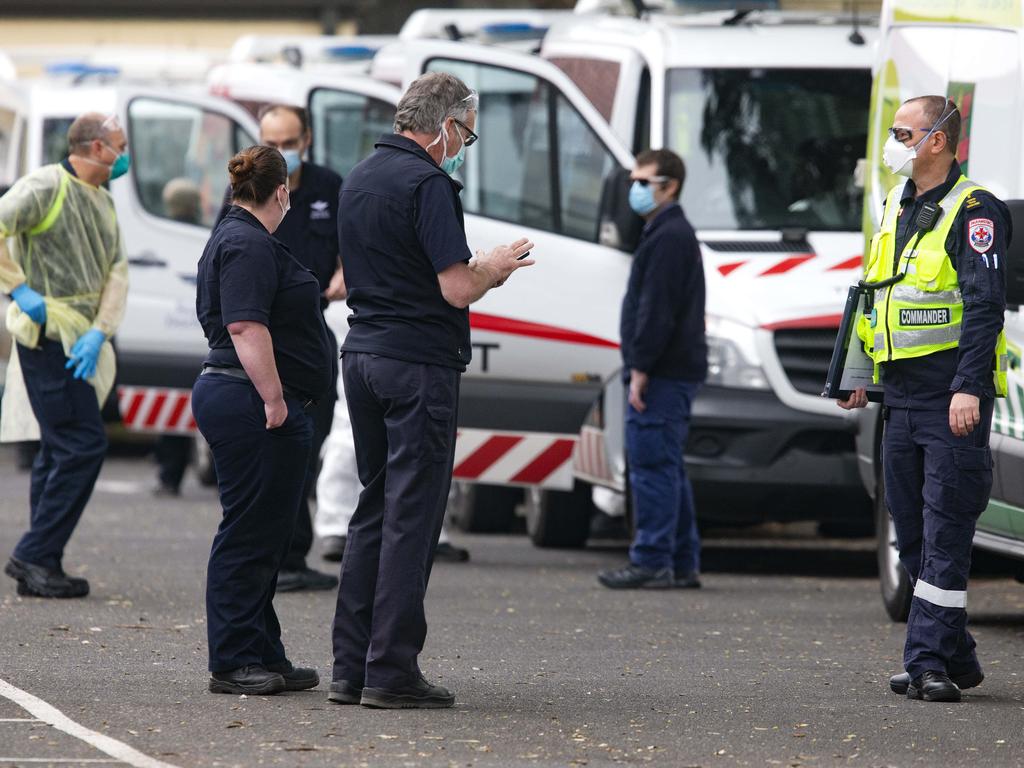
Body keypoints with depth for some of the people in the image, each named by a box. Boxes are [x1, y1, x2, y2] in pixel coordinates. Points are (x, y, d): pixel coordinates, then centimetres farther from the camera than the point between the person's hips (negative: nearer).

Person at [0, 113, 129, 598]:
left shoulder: (102, 201, 16)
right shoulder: (47, 186, -10)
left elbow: (117, 272, 10)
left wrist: (98, 333, -5)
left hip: (79, 340, 9)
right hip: (49, 335, -9)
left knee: (60, 450, 10)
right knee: (84, 444, -14)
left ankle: (41, 566, 15)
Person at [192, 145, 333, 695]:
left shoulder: (233, 237, 21)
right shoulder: (250, 246, -14)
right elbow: (245, 326, -23)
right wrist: (274, 399, -23)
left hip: (231, 397, 11)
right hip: (251, 406, -11)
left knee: (264, 534, 13)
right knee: (250, 531, -8)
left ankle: (264, 658, 18)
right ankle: (233, 664, -6)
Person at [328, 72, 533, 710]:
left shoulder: (360, 179, 14)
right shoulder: (427, 184, -14)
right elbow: (457, 288, -20)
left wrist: (480, 269, 21)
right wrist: (493, 268, 2)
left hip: (363, 352, 9)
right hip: (418, 363, -9)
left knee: (375, 508, 14)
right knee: (411, 517, -5)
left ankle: (352, 667, 12)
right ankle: (391, 672, -5)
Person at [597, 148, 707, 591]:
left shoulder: (669, 237, -13)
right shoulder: (671, 233, 22)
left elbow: (657, 309, -19)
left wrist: (641, 368, -21)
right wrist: (641, 367, 22)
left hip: (663, 373, -11)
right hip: (677, 372, 11)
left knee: (652, 466, -11)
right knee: (667, 468, 13)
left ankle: (651, 562, -13)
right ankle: (683, 565, 15)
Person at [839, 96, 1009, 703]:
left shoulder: (974, 212, -9)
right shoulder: (898, 207, 16)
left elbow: (985, 305, -16)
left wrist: (968, 387, -25)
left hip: (951, 397, -9)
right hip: (902, 396, 9)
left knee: (945, 534, -8)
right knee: (912, 532, 9)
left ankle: (930, 660, -10)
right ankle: (955, 656, 16)